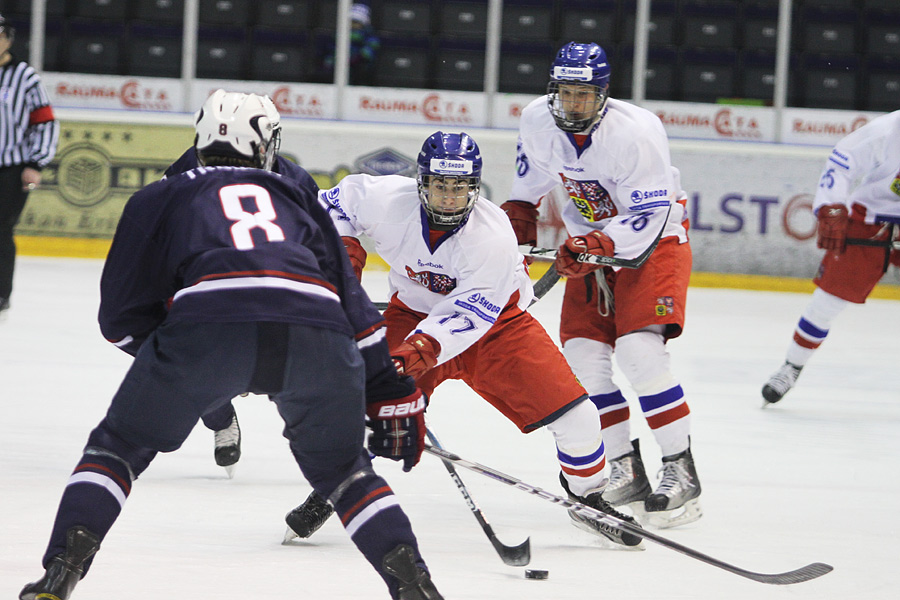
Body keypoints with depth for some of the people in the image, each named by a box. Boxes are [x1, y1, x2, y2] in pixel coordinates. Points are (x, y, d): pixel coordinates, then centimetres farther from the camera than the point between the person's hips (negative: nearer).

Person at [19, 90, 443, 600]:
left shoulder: (159, 198, 29)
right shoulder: (296, 198, 34)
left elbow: (120, 315, 23)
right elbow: (354, 305, 28)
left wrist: (179, 354, 38)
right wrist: (395, 396, 29)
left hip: (205, 324, -2)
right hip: (316, 337, 2)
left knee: (119, 445, 18)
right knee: (340, 466, 25)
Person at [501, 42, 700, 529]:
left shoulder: (634, 132, -27)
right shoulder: (537, 120, -8)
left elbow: (652, 215, -27)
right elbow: (533, 170, 16)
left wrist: (597, 245, -36)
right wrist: (517, 219, 9)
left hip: (654, 238, -6)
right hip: (590, 242, 7)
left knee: (639, 352, -21)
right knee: (583, 356, -4)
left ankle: (681, 474, -16)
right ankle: (627, 470, 6)